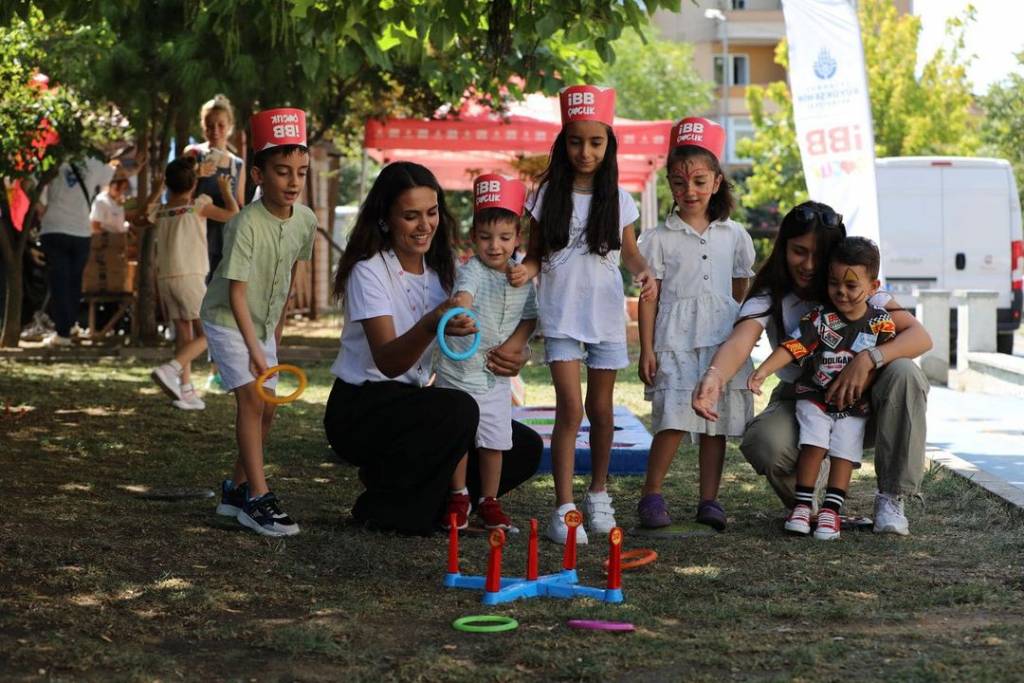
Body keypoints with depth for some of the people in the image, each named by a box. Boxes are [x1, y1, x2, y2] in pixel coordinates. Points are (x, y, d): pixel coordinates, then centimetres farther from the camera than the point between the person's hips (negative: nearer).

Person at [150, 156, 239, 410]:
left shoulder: (161, 213, 12)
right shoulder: (199, 206, -1)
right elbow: (232, 213, 2)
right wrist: (225, 189, 18)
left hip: (164, 277, 6)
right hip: (190, 276, -6)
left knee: (184, 334, 10)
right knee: (207, 335, -2)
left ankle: (185, 389, 4)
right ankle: (171, 369, -23)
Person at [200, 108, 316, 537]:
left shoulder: (306, 220, -8)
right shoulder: (247, 224, -27)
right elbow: (237, 292, -27)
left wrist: (278, 325, 14)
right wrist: (254, 349, -32)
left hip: (263, 323, 7)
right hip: (227, 319, -7)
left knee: (267, 408, 9)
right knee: (251, 399, -16)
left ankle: (236, 490, 24)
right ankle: (258, 500, -15)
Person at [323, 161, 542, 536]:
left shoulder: (442, 269, 4)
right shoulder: (369, 272, -16)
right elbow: (388, 361, -28)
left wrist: (515, 349, -22)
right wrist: (431, 325, -48)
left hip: (410, 403, 7)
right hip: (358, 412, -7)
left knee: (525, 447, -4)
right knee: (458, 409, -34)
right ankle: (383, 507, -15)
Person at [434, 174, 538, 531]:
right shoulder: (472, 271, -17)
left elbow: (529, 316, 8)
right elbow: (464, 294, -39)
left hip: (497, 376, 4)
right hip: (458, 370, -3)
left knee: (495, 441, 7)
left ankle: (489, 502, 23)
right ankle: (458, 498, 25)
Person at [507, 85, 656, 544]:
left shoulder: (618, 199, 2)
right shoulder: (549, 195, -1)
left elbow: (628, 249, 12)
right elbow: (536, 253, 4)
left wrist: (643, 271, -9)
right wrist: (527, 270, -17)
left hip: (606, 315, 2)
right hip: (561, 316, -2)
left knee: (601, 409, 11)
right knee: (570, 407, -12)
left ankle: (598, 495, 29)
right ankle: (564, 508, -10)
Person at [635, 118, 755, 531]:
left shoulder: (734, 236, 10)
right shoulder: (660, 239, 3)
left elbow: (741, 294, 15)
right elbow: (649, 298, 2)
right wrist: (646, 350, -3)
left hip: (722, 341, 3)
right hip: (674, 341, -3)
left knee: (716, 421, 4)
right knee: (674, 420, -13)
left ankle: (709, 500, 11)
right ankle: (651, 495, -2)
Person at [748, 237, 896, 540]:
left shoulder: (881, 324, -5)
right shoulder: (820, 317, -9)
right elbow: (793, 345, -17)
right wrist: (763, 371, -28)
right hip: (814, 397, -1)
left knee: (844, 452, -7)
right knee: (814, 443, -16)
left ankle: (831, 511, -1)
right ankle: (802, 505, -8)